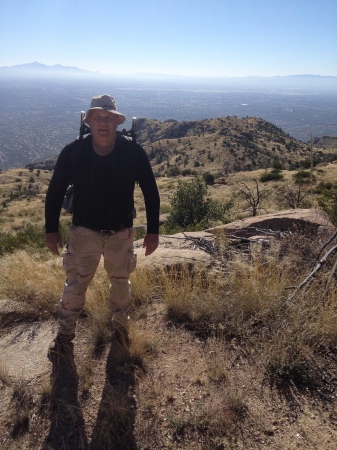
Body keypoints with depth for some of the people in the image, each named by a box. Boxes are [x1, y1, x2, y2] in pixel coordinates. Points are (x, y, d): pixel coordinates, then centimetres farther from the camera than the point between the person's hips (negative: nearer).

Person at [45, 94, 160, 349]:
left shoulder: (134, 152, -14)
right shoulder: (73, 152, -13)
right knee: (75, 285, 9)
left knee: (121, 283, 18)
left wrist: (153, 230, -5)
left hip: (121, 233, 1)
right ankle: (65, 333, 31)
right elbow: (55, 191, -2)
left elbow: (151, 192, -5)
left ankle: (121, 328, 41)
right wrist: (51, 229, 0)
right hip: (84, 232, 0)